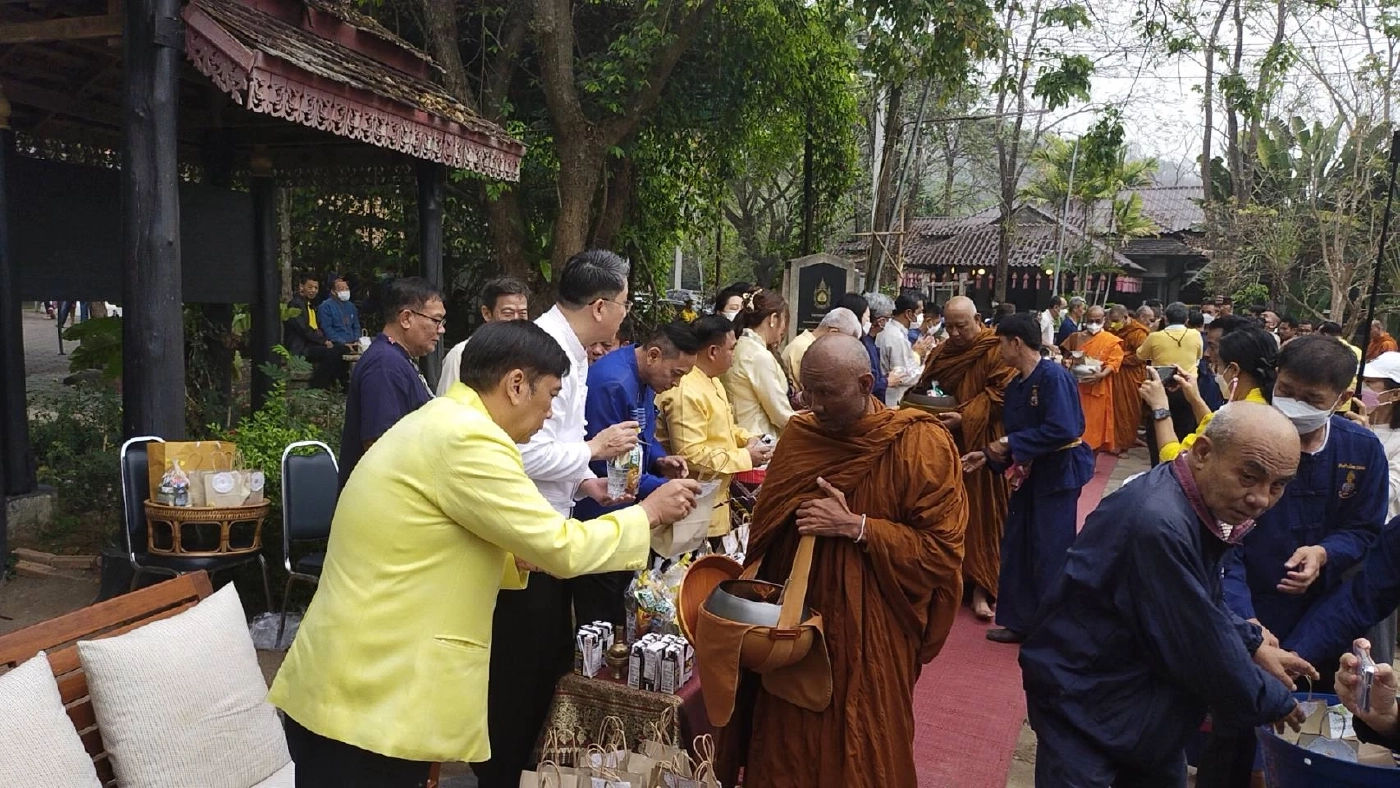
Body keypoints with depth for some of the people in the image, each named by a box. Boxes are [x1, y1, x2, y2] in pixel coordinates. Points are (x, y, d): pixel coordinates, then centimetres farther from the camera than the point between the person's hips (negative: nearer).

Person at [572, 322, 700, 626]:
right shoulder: (613, 382, -24)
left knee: (621, 608, 19)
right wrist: (663, 489, -23)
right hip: (599, 519, -10)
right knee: (600, 617, 1)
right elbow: (605, 464, -25)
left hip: (624, 514, 10)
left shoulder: (644, 378, 6)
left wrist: (660, 460, -1)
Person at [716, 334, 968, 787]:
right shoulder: (798, 436, 1)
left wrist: (855, 526, -21)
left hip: (871, 634, -4)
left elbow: (942, 549, -14)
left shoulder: (921, 444, -13)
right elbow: (767, 529, 12)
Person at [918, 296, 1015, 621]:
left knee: (979, 514, 0)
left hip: (980, 447, -5)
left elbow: (1002, 394, -16)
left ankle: (980, 588, 7)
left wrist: (964, 418, -23)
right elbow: (922, 391, 19)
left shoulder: (996, 351, -8)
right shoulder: (939, 354, 10)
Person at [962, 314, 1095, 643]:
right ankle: (1020, 621, 26)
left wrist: (1009, 443, -22)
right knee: (1016, 548, 13)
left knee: (1050, 554, 1)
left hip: (1058, 474, -9)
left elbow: (1062, 430, -28)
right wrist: (989, 455, -1)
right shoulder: (1015, 385, 7)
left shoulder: (1053, 376, -18)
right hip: (1027, 474, 9)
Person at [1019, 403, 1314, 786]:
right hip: (1084, 703, -9)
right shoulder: (1158, 522, -32)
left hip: (1149, 691, 9)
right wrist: (1276, 702, -9)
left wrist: (1253, 644, 6)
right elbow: (1202, 647, -25)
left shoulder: (1202, 503, -2)